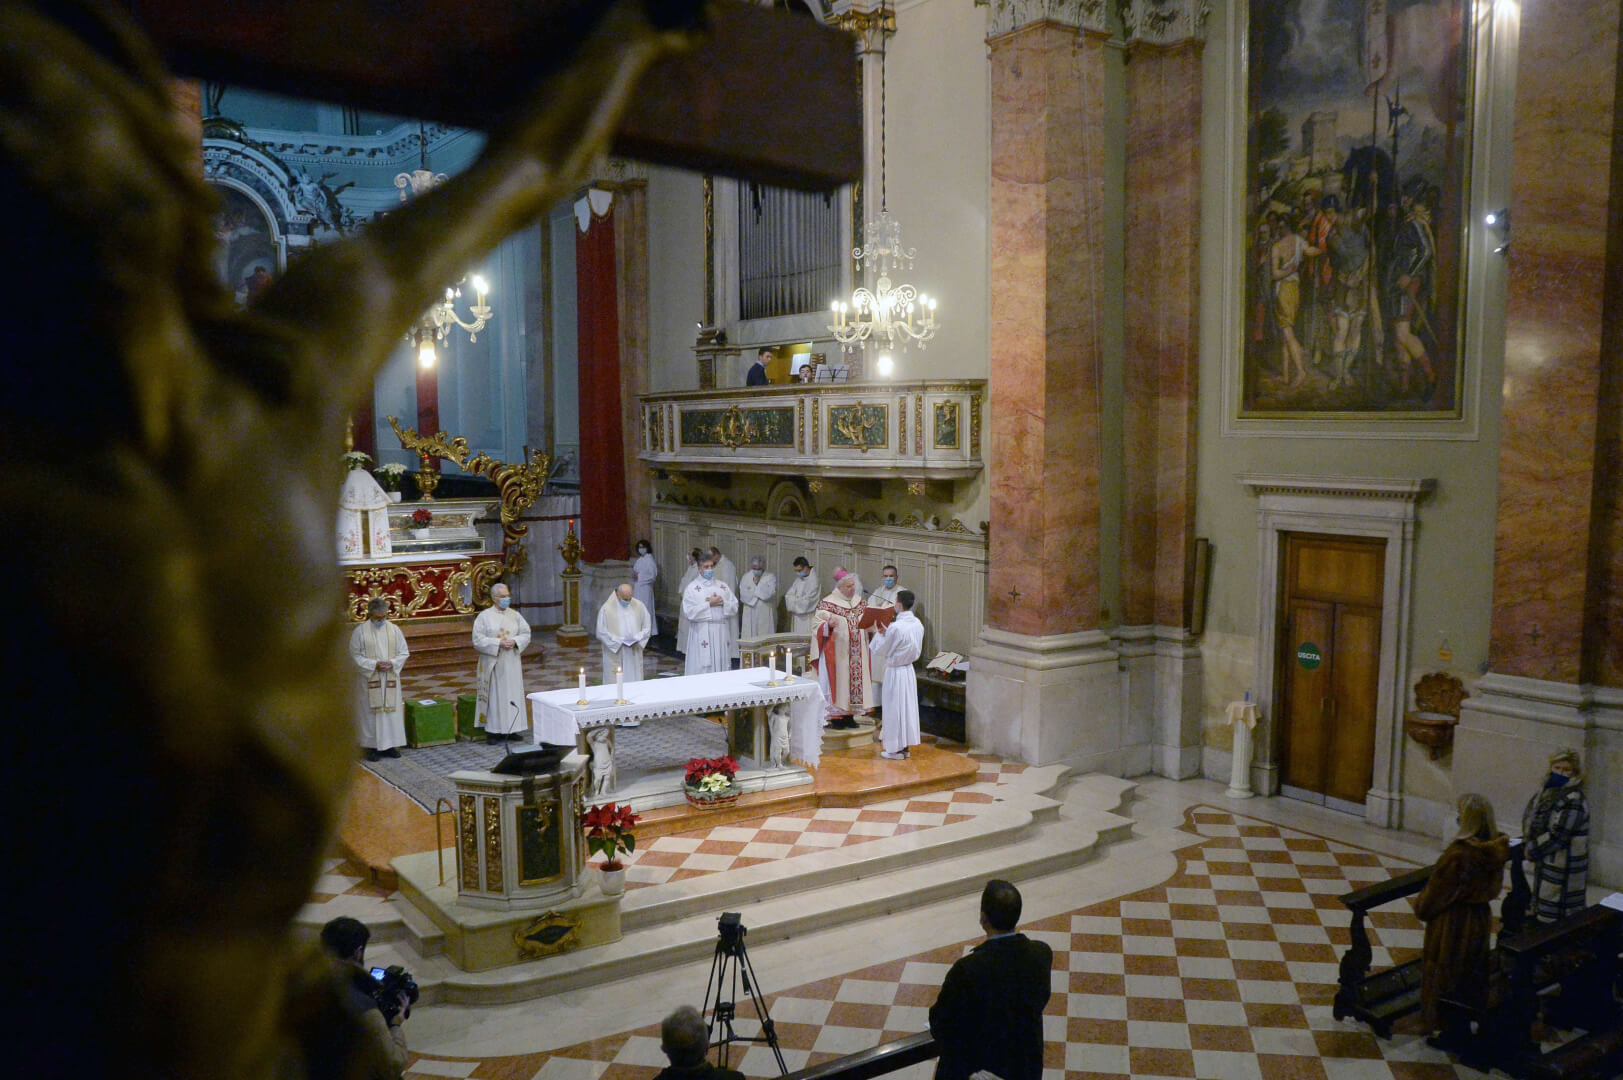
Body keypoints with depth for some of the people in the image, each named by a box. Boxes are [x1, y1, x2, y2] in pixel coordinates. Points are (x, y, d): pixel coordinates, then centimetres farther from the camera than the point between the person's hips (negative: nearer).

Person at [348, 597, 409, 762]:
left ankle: (389, 745, 15)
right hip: (370, 680, -3)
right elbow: (355, 656, -5)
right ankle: (372, 746, 8)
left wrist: (392, 663, -13)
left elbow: (404, 653, 7)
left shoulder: (394, 629, 3)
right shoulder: (360, 631, -5)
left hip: (390, 679, 3)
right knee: (371, 712, 0)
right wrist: (374, 664, -17)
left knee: (391, 710, 5)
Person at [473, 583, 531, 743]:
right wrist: (498, 643, -17)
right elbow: (478, 639, -8)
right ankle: (493, 732, -1)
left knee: (512, 693, 6)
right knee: (495, 695, -4)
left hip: (512, 663, 4)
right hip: (493, 663, -4)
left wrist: (515, 641, -12)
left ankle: (512, 729, 13)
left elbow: (526, 634, 8)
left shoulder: (515, 615, 9)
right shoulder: (484, 616, -2)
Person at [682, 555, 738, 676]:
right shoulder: (692, 588, 0)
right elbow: (689, 611, -11)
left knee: (722, 665, 5)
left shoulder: (722, 585, 12)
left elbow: (735, 607, 8)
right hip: (702, 633, -4)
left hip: (721, 632, 4)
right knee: (703, 669, -5)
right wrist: (709, 604, -12)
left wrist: (722, 603, -10)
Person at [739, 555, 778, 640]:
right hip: (749, 616, 2)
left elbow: (769, 593, -14)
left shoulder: (771, 577, 1)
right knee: (748, 640, -1)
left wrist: (758, 583, -7)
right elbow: (743, 595, -2)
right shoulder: (746, 577, 9)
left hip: (765, 616, -2)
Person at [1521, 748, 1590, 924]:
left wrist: (1532, 849, -11)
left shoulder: (1574, 800, -18)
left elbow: (1558, 835, -21)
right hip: (1545, 862, 8)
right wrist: (1527, 843, 0)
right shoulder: (1547, 791, 7)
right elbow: (1529, 818, 16)